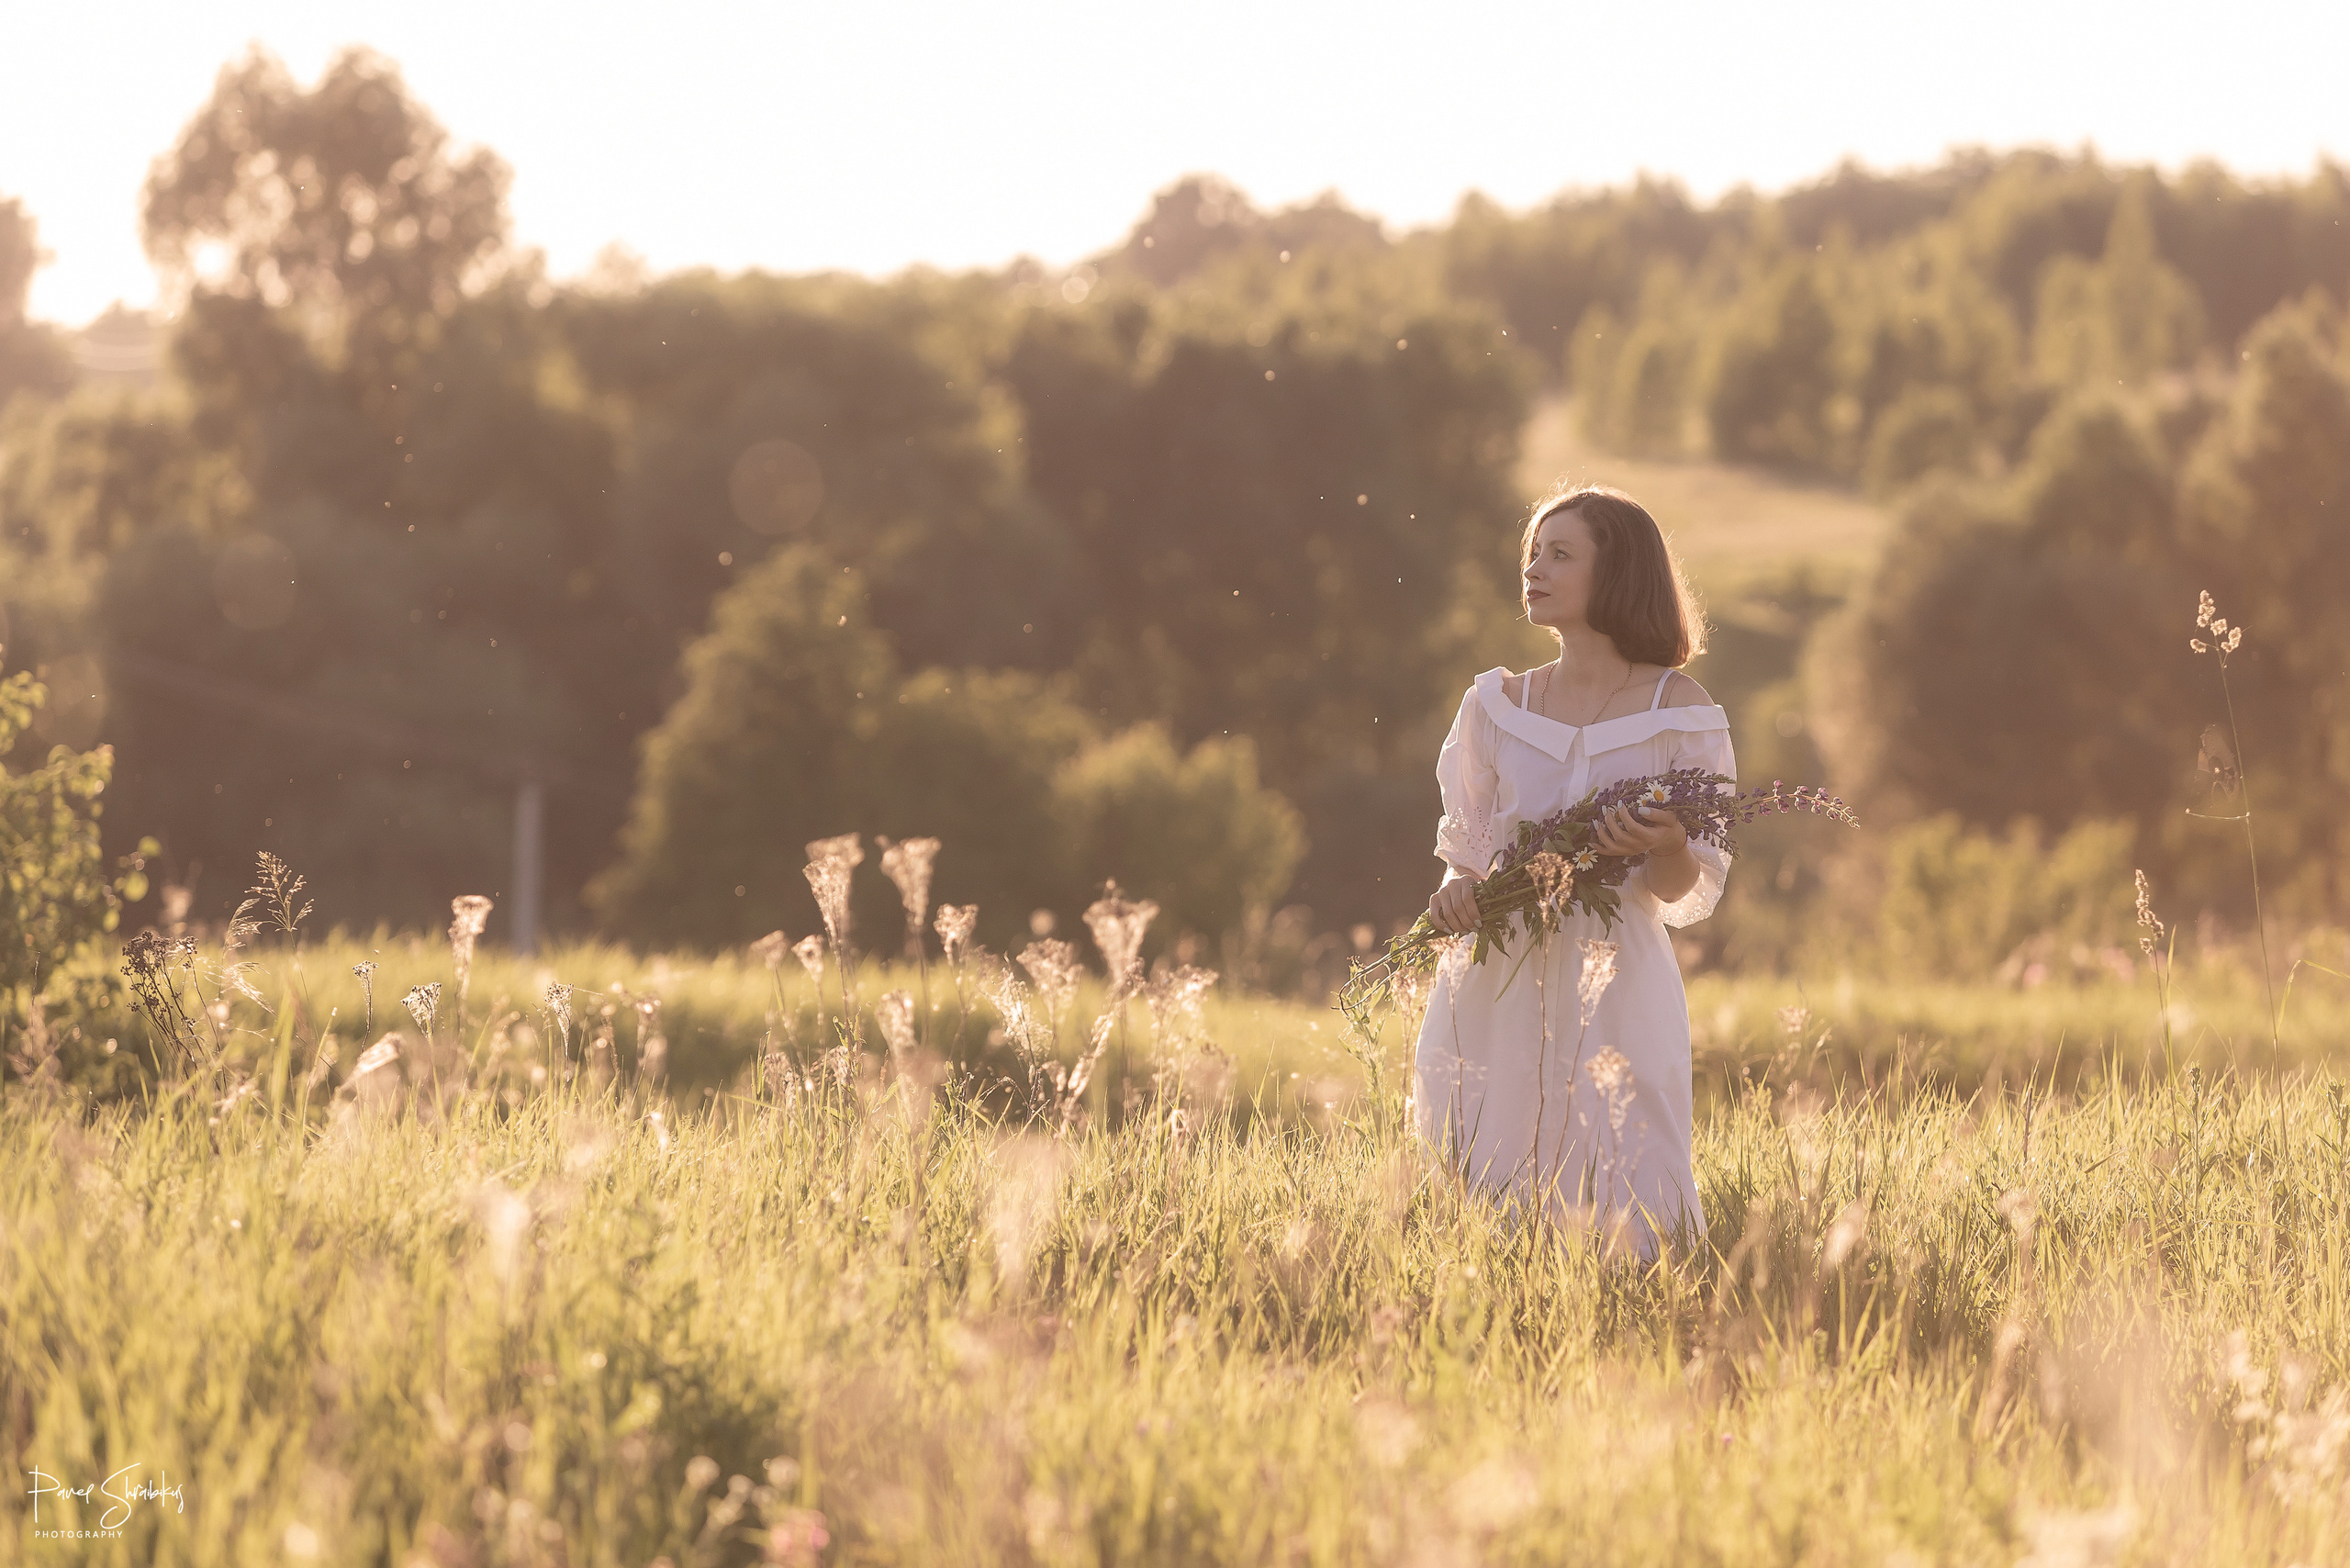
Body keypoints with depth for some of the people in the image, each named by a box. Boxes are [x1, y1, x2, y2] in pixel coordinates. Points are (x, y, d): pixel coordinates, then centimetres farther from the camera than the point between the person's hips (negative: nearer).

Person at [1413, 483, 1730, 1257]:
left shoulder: (1678, 713, -1)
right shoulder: (1497, 706, 8)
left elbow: (1689, 891, 2)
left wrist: (1666, 849, -20)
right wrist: (1457, 891, -6)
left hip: (1616, 991, -3)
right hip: (1496, 987, 3)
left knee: (1629, 1222, -8)